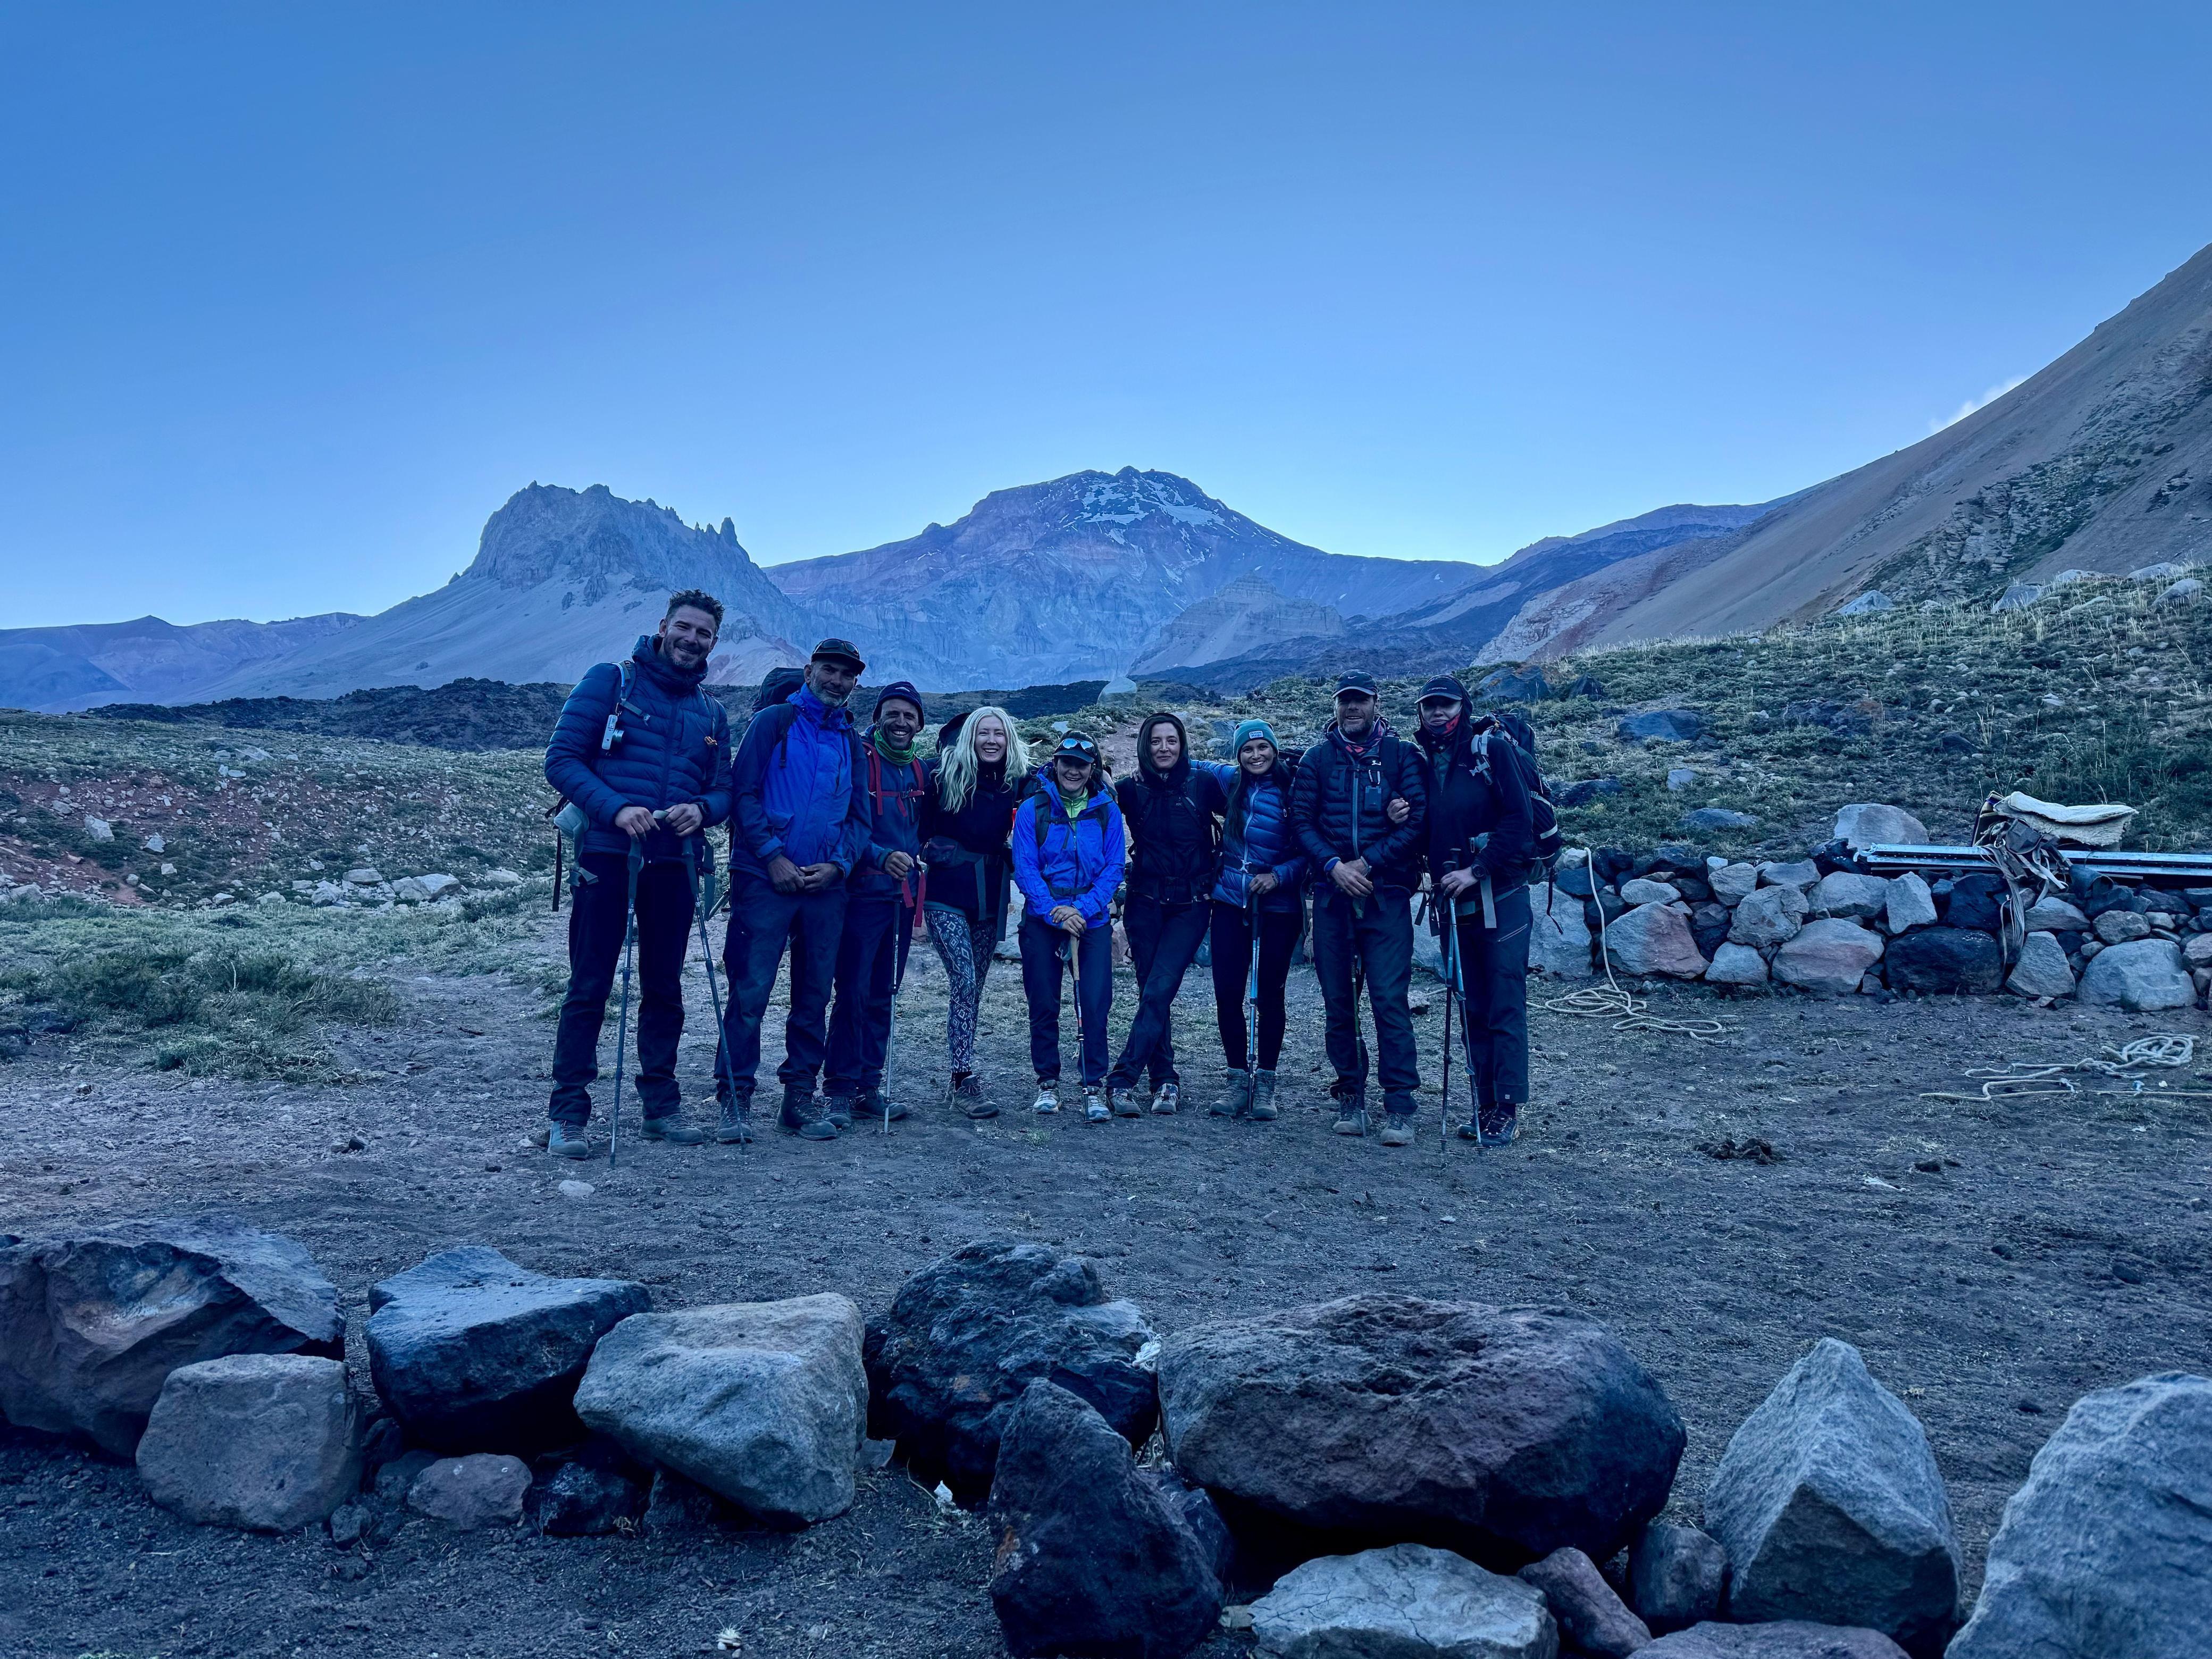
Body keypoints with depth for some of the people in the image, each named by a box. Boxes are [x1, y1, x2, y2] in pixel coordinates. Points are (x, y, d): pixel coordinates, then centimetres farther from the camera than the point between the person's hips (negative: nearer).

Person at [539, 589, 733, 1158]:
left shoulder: (712, 715, 16)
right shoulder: (610, 681, 2)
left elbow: (724, 789, 15)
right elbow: (562, 758, -4)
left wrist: (701, 809, -9)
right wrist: (615, 808, -19)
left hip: (674, 863, 4)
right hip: (606, 855, -4)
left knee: (664, 987, 10)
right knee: (589, 986, -3)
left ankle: (661, 1105, 19)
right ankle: (567, 1113, 2)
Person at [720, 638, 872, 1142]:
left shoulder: (851, 743, 16)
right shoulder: (774, 722, 3)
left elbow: (859, 816, 13)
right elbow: (744, 793, -4)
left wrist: (837, 864, -5)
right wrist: (773, 855, -13)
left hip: (827, 884, 5)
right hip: (766, 878, -4)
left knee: (814, 995, 8)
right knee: (751, 991, -7)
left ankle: (801, 1094, 16)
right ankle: (736, 1096, 1)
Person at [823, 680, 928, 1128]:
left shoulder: (917, 770, 14)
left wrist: (915, 863, 13)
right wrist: (880, 856, -25)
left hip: (902, 897, 6)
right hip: (864, 893, -6)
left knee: (881, 997, 9)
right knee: (854, 993, -8)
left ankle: (868, 1088, 15)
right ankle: (838, 1090, -1)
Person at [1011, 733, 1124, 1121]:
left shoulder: (1107, 811, 2)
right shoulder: (1032, 809, -1)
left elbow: (1114, 867, -1)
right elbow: (1024, 867, -4)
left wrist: (1084, 909, -14)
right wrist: (1054, 911, -15)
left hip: (1093, 919, 0)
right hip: (1042, 919, 0)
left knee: (1095, 1004, -7)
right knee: (1043, 1004, 6)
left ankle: (1094, 1087, 2)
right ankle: (1048, 1083, 21)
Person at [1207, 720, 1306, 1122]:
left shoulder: (1294, 791, -6)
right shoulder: (1232, 786, 5)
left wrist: (1278, 876, -18)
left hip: (1278, 906, -3)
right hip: (1231, 903, 3)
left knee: (1270, 995, 4)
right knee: (1227, 994, 1)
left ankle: (1264, 1082, 15)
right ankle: (1238, 1079, 14)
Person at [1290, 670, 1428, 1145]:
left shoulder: (1401, 755, 4)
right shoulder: (1317, 758, 10)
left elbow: (1418, 820, -3)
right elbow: (1301, 819, 4)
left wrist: (1367, 863, -11)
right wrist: (1334, 865, -11)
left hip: (1386, 894, -3)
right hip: (1332, 895, 3)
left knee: (1390, 999, -9)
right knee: (1338, 1001, 6)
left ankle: (1400, 1107, -4)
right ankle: (1350, 1098, 18)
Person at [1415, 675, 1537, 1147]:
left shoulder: (1492, 749, -6)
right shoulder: (1424, 762, 11)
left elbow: (1520, 819, -12)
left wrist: (1476, 870, -17)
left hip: (1500, 898, -6)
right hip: (1456, 902, 6)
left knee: (1505, 1006, -3)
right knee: (1472, 1006, 10)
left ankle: (1508, 1109, 2)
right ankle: (1486, 1104, 17)